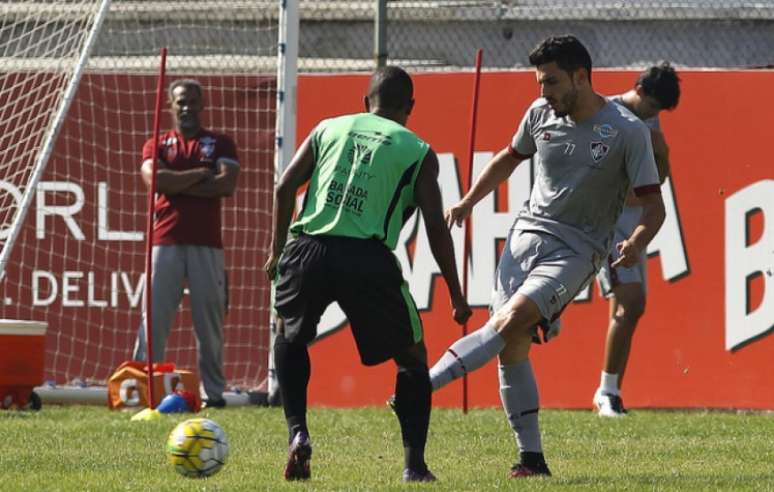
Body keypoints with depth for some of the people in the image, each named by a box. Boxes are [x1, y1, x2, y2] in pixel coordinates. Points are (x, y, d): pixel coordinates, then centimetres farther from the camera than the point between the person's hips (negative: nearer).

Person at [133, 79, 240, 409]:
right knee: (154, 318, -7)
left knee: (209, 320, 0)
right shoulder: (157, 145, 15)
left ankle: (213, 391, 5)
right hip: (166, 242, 0)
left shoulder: (220, 144, 13)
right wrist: (199, 175, -3)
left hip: (207, 245, 0)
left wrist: (176, 184, -4)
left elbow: (227, 184, -4)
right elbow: (155, 179, -5)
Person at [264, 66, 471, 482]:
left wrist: (277, 250, 20)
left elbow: (285, 187, 11)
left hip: (310, 251, 2)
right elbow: (436, 226, 5)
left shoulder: (329, 129, 19)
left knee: (291, 338, 30)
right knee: (412, 357, 18)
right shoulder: (417, 152, 12)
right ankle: (414, 464, 8)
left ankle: (297, 432, 11)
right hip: (369, 259, -2)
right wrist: (456, 296, 11)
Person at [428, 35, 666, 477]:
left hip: (575, 251, -5)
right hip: (527, 233, 5)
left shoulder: (628, 131, -8)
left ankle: (418, 388, -33)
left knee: (511, 321, -26)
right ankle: (532, 458, 2)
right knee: (512, 349, -4)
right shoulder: (541, 113, 6)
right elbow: (510, 158, 27)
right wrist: (468, 202, 25)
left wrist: (637, 242, -27)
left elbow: (655, 205, -8)